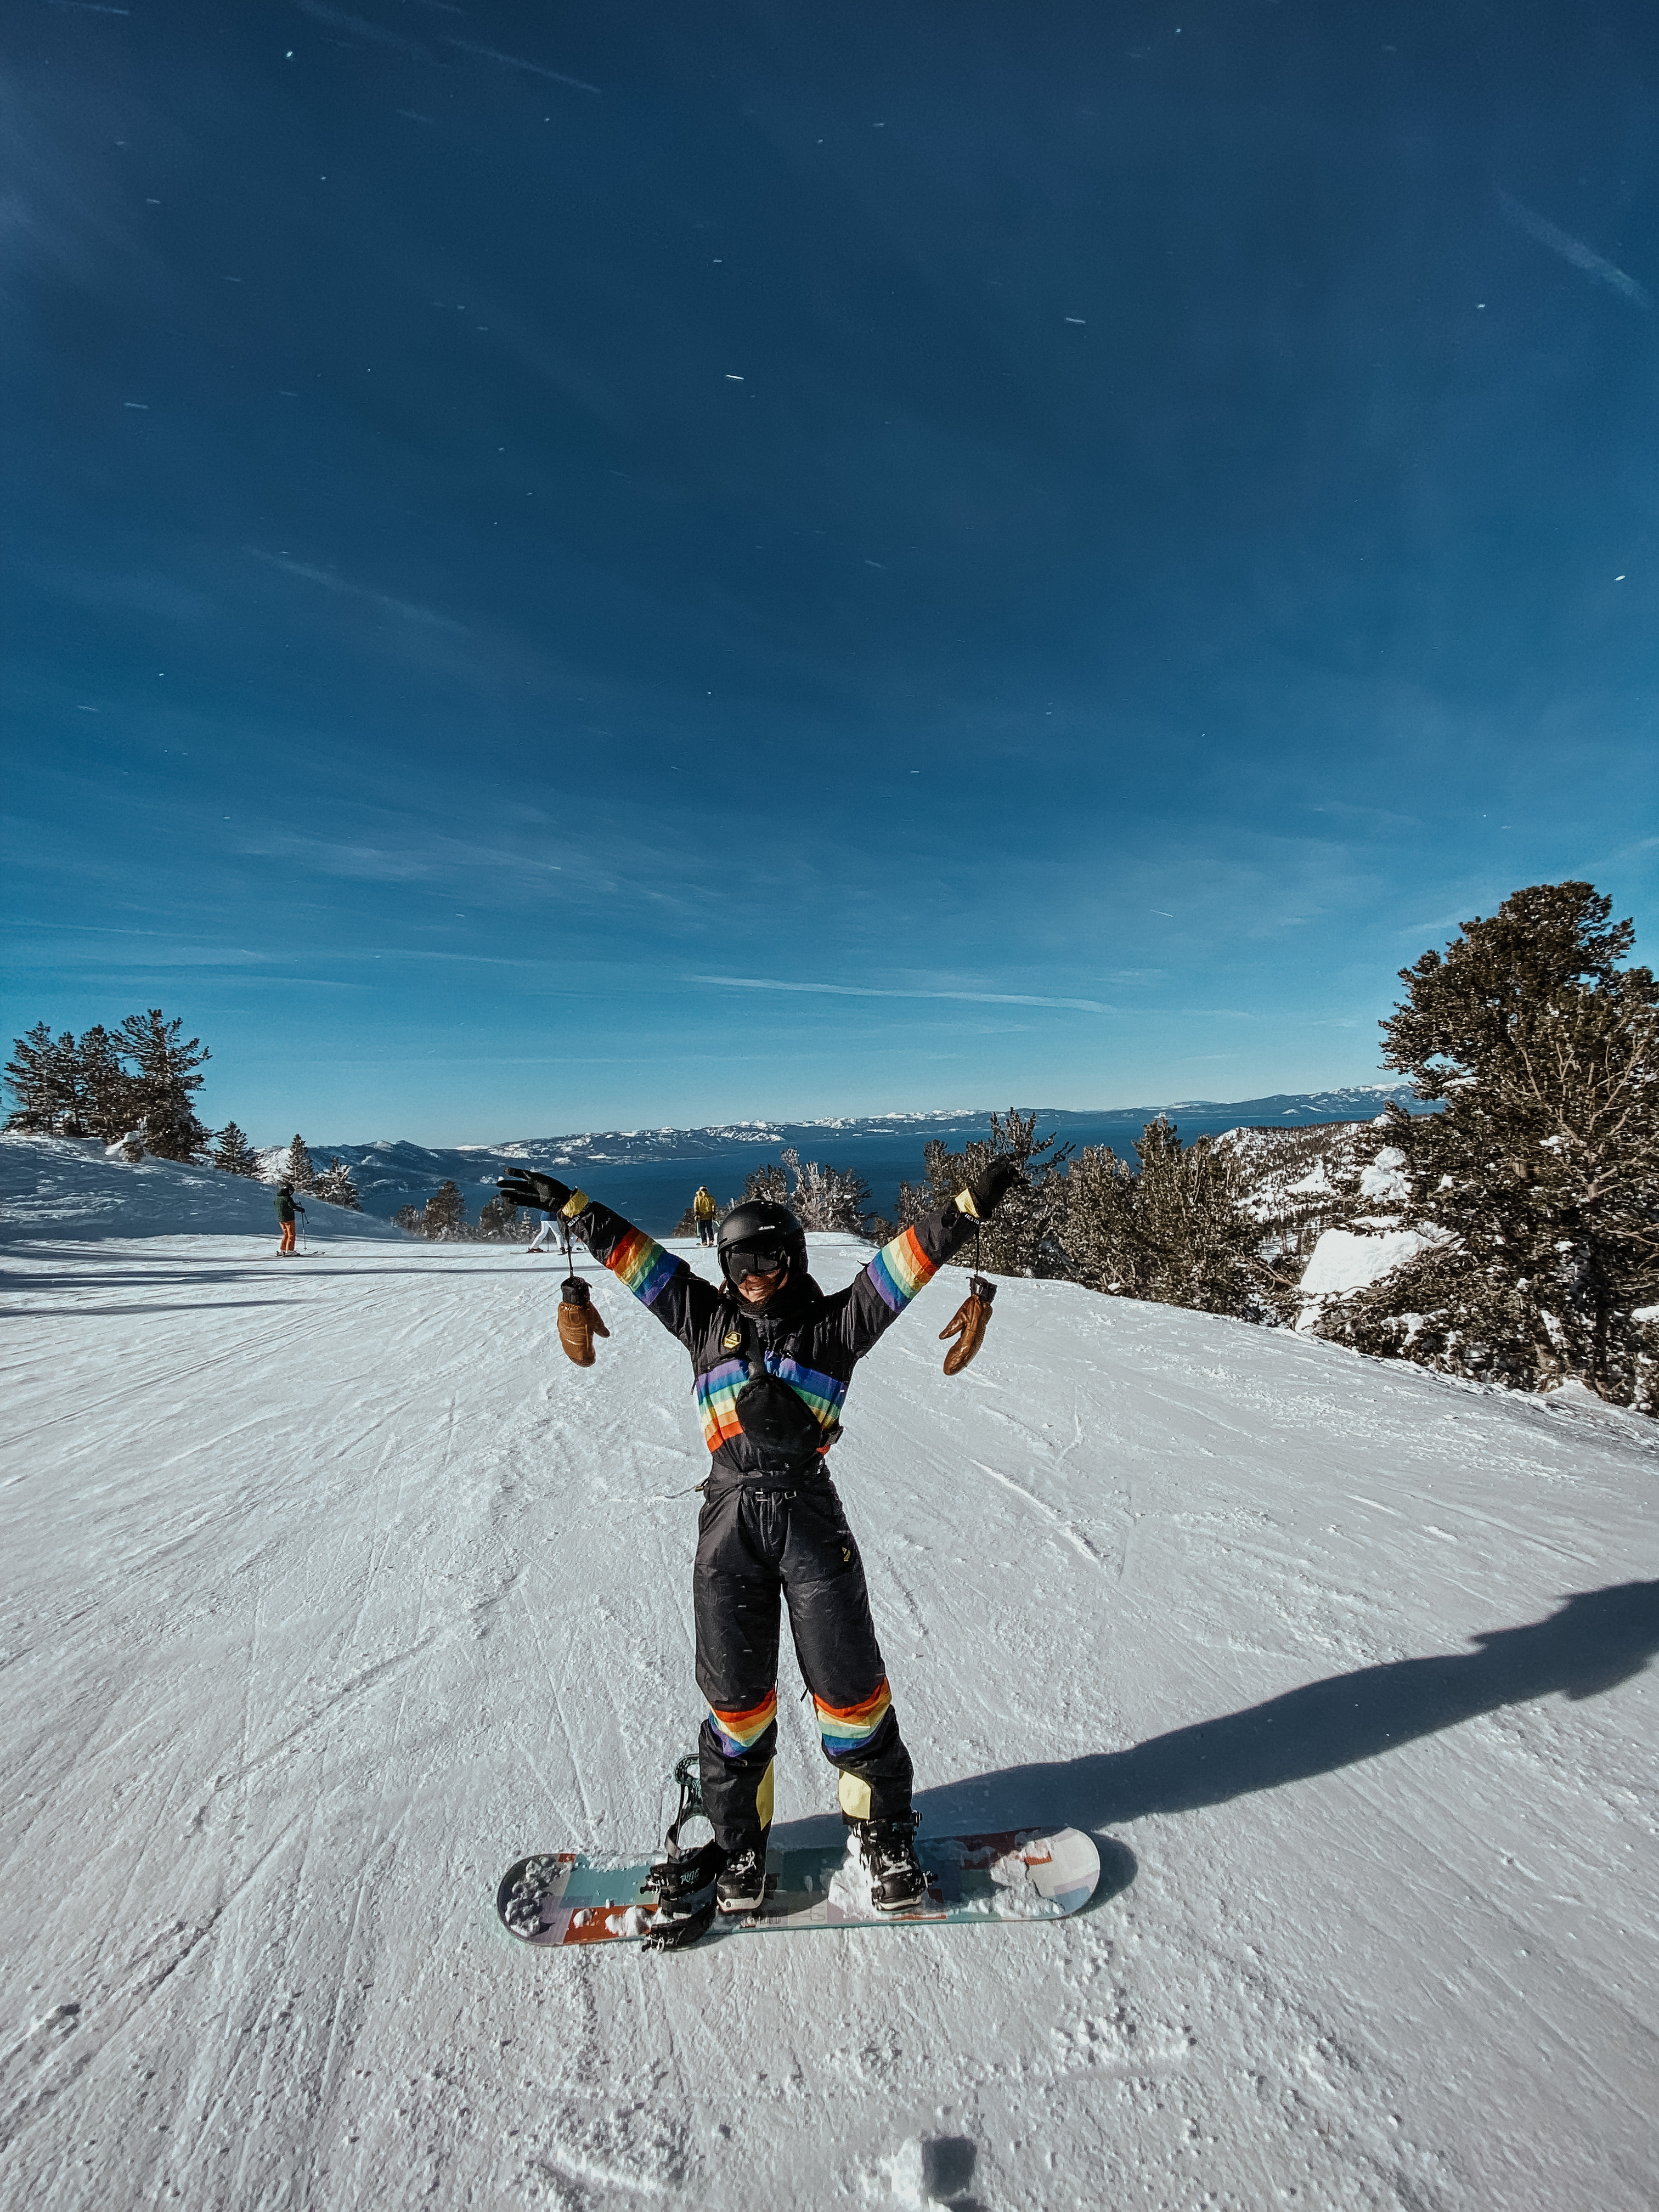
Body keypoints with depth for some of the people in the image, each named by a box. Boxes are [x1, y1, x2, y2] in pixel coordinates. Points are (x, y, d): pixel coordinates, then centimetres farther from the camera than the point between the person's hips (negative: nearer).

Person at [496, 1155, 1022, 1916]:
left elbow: (903, 1263, -6)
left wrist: (967, 1207, -14)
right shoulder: (706, 1318, 8)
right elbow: (638, 1257, 10)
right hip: (730, 1521, 2)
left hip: (811, 1518, -1)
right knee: (736, 1696, 13)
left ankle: (885, 1832, 32)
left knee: (850, 1688, 8)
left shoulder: (833, 1323, 2)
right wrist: (572, 1207, 12)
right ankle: (740, 1844, 36)